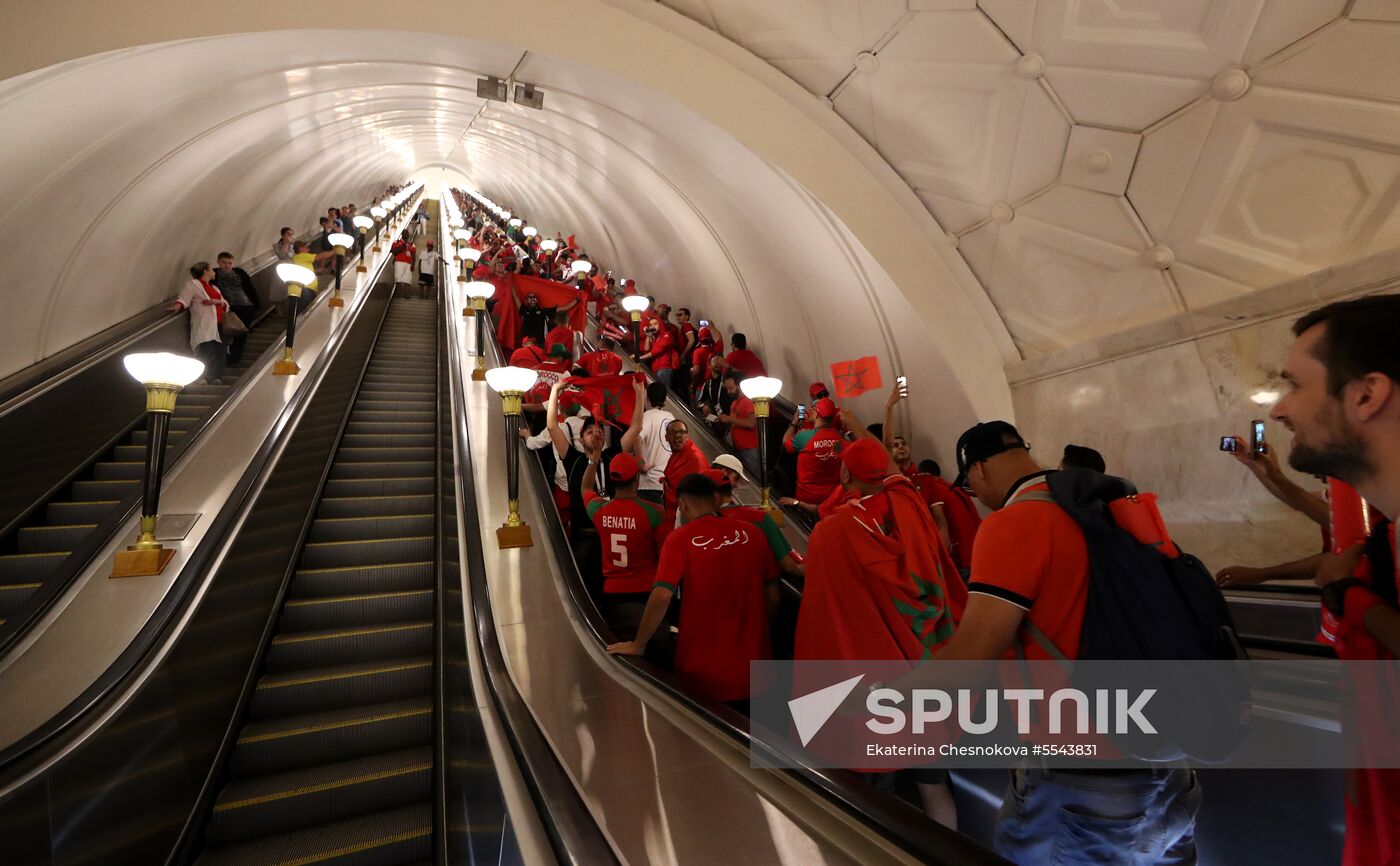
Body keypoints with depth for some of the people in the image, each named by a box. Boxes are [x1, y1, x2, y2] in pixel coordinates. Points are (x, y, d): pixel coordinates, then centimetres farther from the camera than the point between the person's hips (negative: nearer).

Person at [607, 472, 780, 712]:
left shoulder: (681, 538, -12)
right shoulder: (751, 533, -2)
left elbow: (662, 595, -19)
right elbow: (772, 597, 3)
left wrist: (638, 644, -5)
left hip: (703, 672, -3)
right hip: (753, 667, 3)